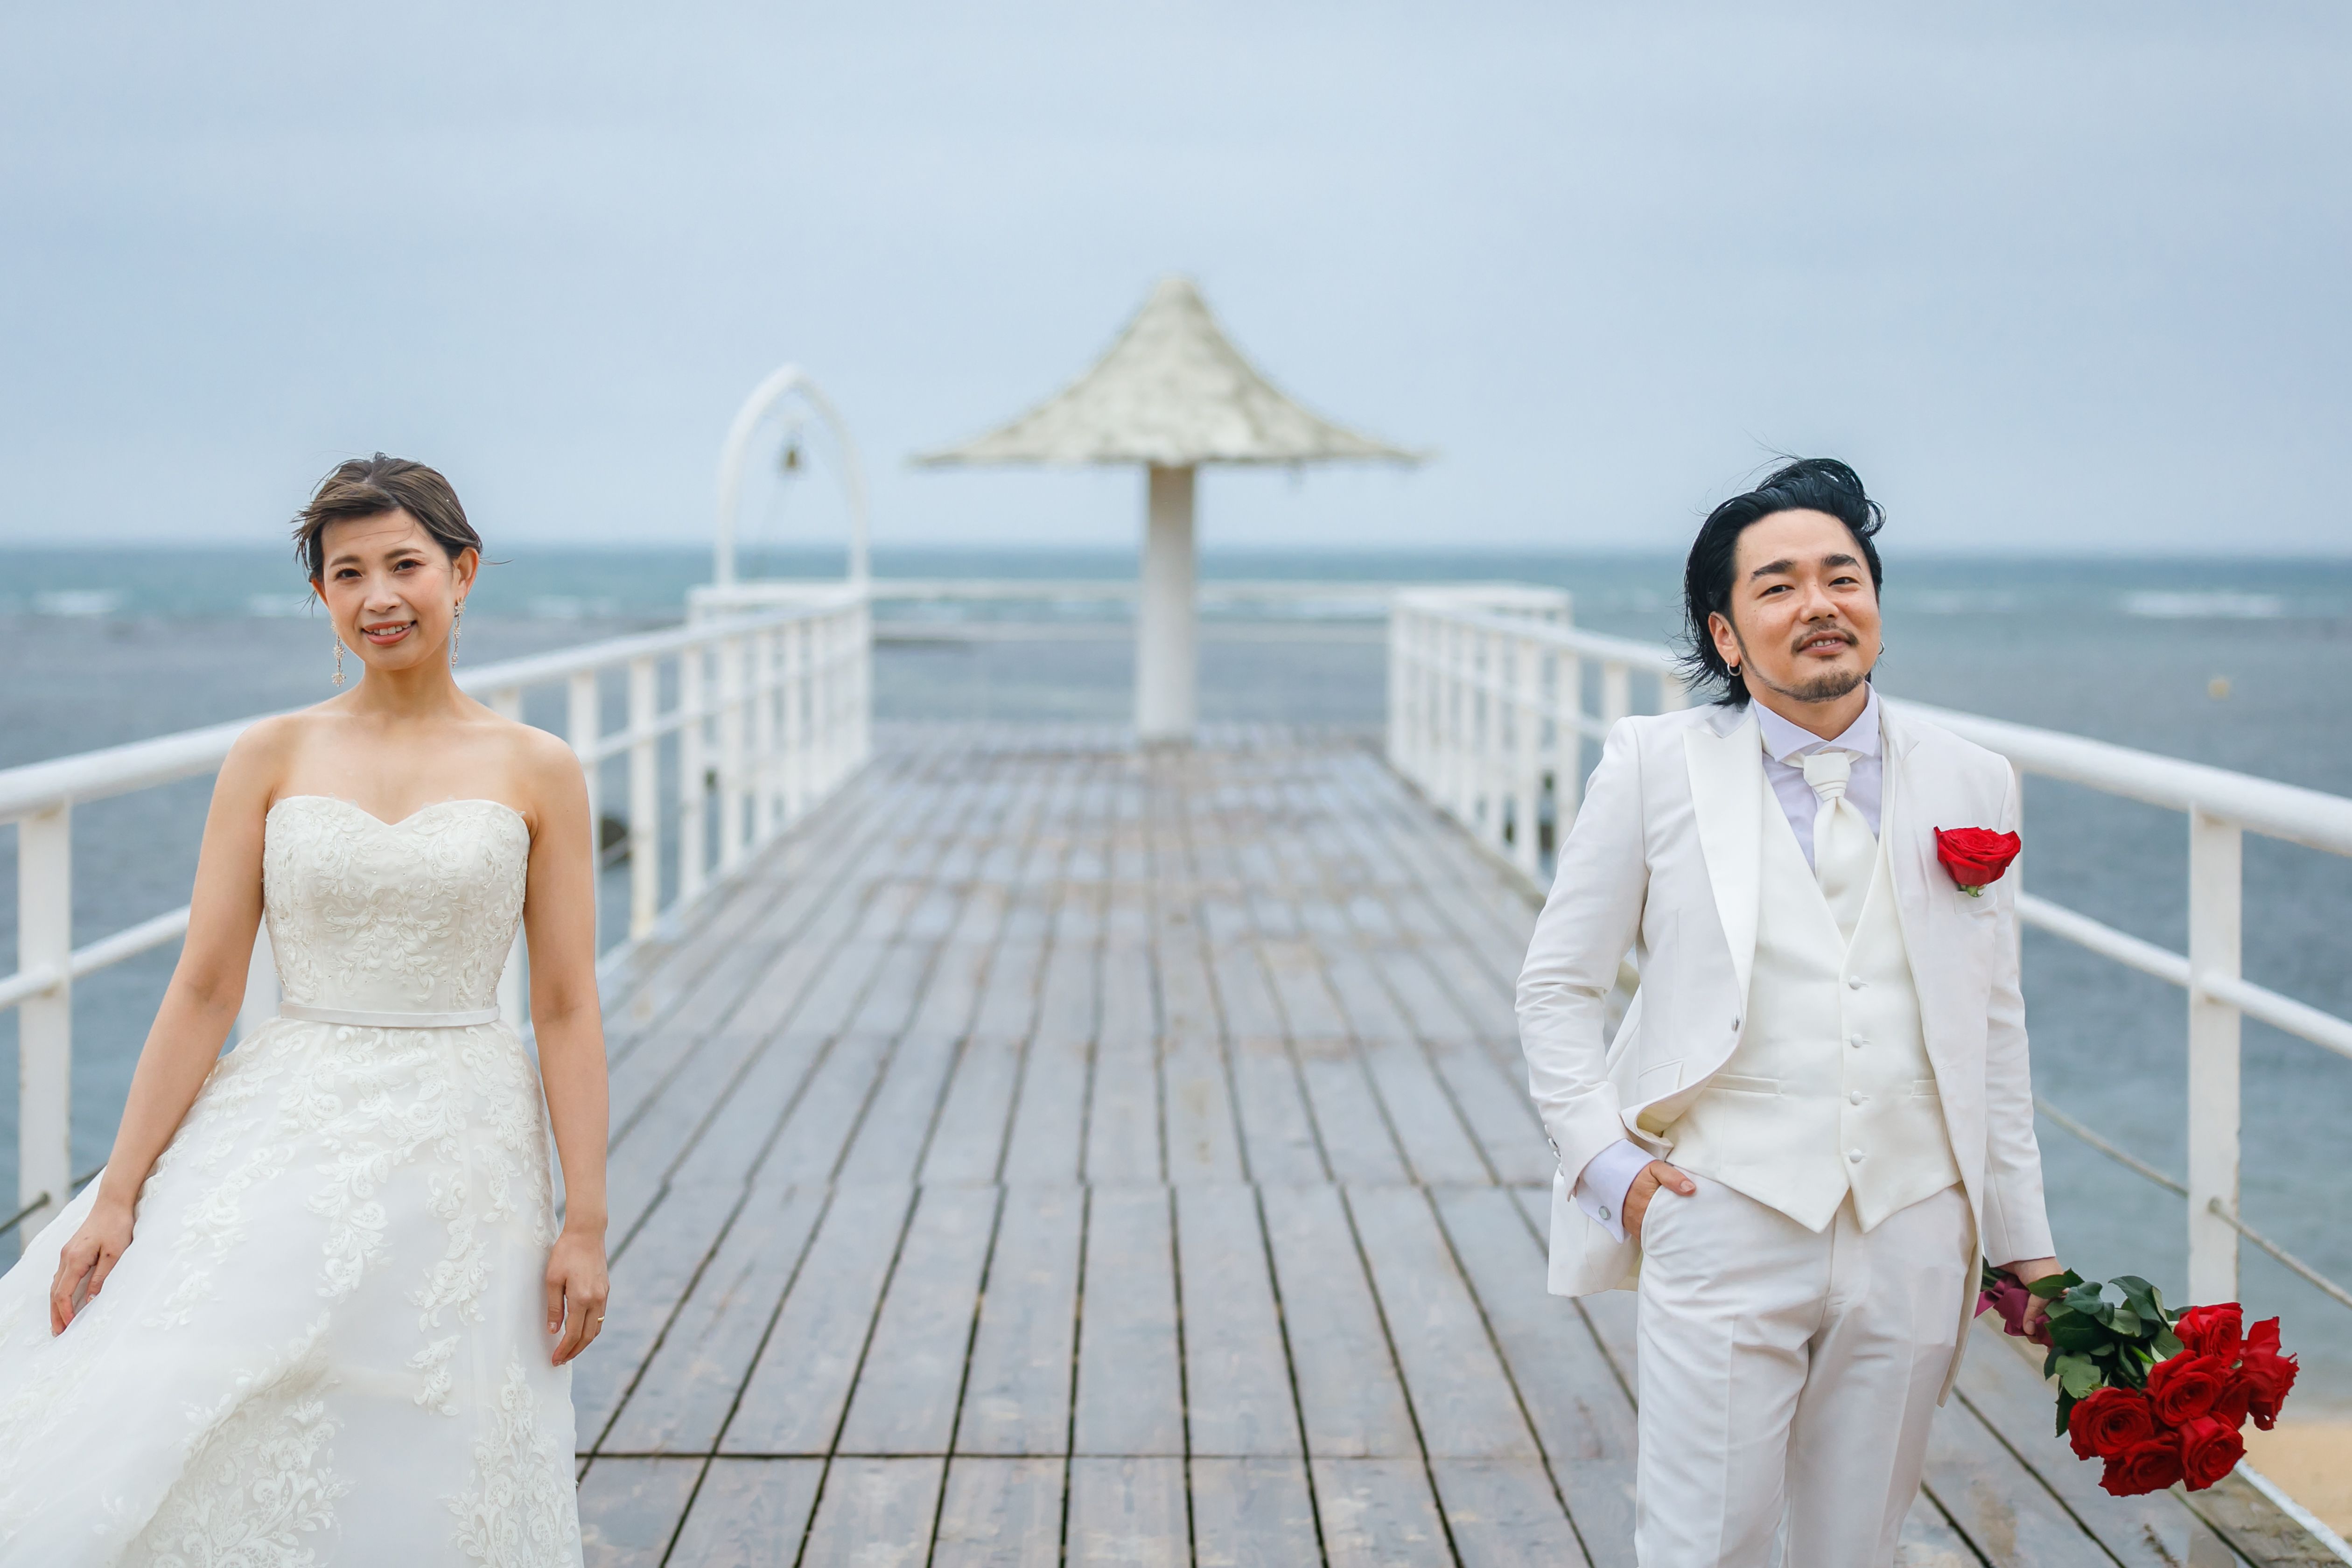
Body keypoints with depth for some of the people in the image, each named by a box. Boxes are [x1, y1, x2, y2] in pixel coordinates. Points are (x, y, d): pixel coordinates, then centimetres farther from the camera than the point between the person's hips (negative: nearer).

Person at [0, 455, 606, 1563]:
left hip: (457, 1155, -1)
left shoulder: (537, 772, 2)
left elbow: (567, 1010, 1)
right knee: (182, 1461, -12)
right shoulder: (273, 757, 5)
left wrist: (586, 1221, -3)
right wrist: (118, 1194, -4)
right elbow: (203, 990, 2)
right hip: (283, 1141, 1)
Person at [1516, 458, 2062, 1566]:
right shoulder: (1655, 766, 1)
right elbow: (1557, 985, 6)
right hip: (1728, 1221, -3)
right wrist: (1605, 1159, -7)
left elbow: (1993, 1023, 13)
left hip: (1914, 1237, 3)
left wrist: (2023, 1240, 13)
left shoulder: (1970, 786, 8)